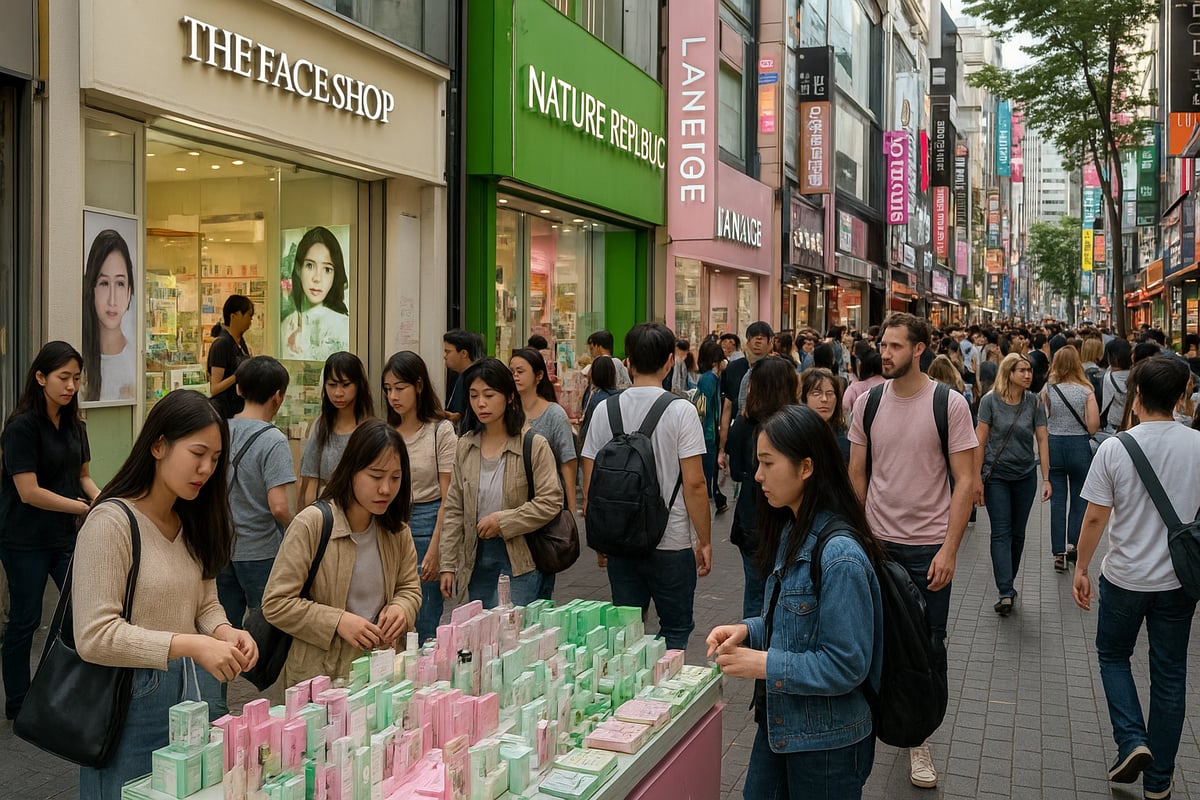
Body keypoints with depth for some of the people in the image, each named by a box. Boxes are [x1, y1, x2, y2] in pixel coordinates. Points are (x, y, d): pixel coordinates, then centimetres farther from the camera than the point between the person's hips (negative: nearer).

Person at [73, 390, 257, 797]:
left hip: (196, 690, 7)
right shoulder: (111, 522, -16)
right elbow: (94, 636, -21)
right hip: (136, 702, -7)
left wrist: (223, 632, -9)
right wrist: (191, 646, -28)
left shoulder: (193, 522, 8)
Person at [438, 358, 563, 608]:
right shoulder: (465, 446, 6)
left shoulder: (534, 445, -7)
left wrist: (503, 521, -16)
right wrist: (448, 565, 5)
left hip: (520, 560, -5)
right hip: (476, 557, 5)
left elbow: (551, 502, -12)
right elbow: (453, 510, 8)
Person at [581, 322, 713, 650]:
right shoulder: (680, 411, -11)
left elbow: (590, 483, 3)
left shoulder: (605, 410, 0)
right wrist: (705, 540, -2)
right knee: (675, 630, 10)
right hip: (672, 543, -3)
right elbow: (694, 484, -13)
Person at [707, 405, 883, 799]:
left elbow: (846, 666, -25)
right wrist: (748, 631, -4)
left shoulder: (839, 556, -27)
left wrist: (764, 665, -23)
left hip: (826, 741, -8)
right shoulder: (791, 532, 2)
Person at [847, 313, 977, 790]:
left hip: (929, 546, -2)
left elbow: (965, 481, -8)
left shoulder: (950, 405, -8)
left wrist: (949, 549, -14)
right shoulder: (868, 402, 1)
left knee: (929, 646, 7)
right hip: (877, 542, 2)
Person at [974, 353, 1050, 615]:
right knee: (1001, 533, -6)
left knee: (1017, 533, 11)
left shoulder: (1034, 403, -1)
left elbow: (1042, 440, -1)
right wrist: (977, 479, -9)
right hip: (996, 476, -3)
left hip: (1025, 476, 3)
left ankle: (1007, 585, 26)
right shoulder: (990, 401, -9)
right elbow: (980, 441, -7)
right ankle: (1006, 592, -10)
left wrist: (1046, 478, -7)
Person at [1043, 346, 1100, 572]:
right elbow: (1093, 425, -10)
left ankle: (1059, 553, 6)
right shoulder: (1086, 390, -7)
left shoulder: (1048, 389, -4)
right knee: (1079, 500, 14)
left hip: (1053, 445, 1)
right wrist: (1083, 432, 9)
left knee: (1057, 501, 6)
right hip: (1079, 446, -1)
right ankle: (1073, 545, 15)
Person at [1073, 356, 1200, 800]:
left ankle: (1132, 740, 6)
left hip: (1125, 578, -2)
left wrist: (1081, 568, 2)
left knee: (1113, 656, 22)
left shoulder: (1115, 448, -15)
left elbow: (1095, 518, -11)